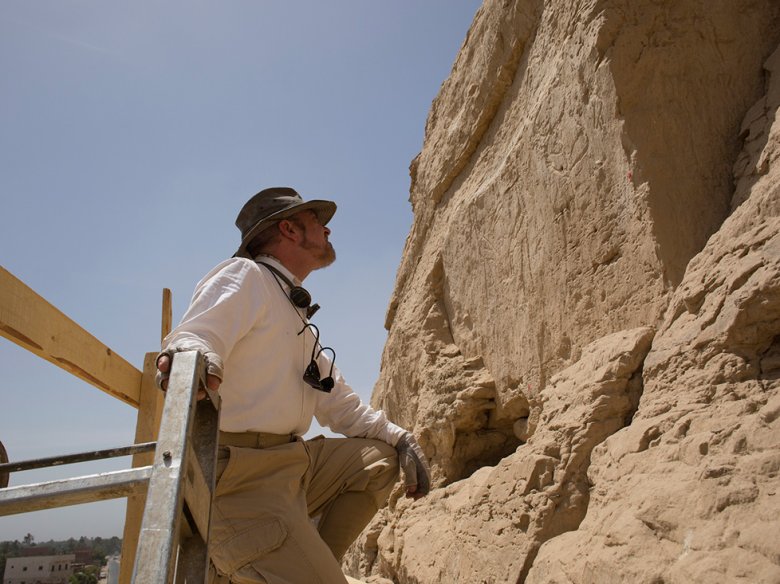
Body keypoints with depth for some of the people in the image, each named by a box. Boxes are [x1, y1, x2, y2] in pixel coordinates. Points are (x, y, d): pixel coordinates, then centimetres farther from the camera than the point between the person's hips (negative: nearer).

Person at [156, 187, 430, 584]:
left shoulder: (301, 323, 24)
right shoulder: (244, 275, -3)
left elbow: (340, 406, 23)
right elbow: (197, 334, -21)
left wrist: (398, 437, 11)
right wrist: (192, 355, -44)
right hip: (238, 476, -9)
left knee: (381, 457, 6)